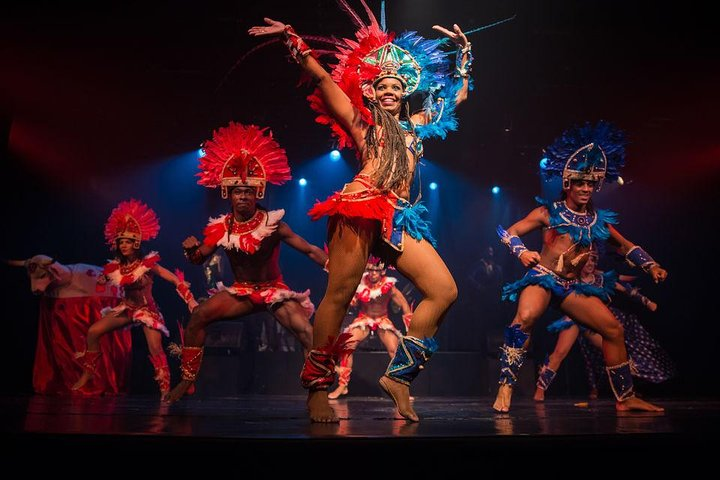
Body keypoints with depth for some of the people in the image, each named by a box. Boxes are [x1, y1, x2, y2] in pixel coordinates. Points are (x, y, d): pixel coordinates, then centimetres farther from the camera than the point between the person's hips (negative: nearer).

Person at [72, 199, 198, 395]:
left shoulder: (148, 264, -18)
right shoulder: (116, 267, -4)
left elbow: (175, 280, -23)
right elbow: (103, 284, 16)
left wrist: (191, 300, -31)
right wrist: (101, 282, -6)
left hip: (147, 309, -5)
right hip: (127, 307, 5)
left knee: (155, 349, -22)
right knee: (93, 332, -1)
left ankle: (165, 389, -10)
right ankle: (87, 373, 17)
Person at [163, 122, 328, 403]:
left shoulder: (273, 223, -16)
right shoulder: (221, 228, -7)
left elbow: (310, 250, -15)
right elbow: (199, 259, 4)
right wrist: (191, 250, -20)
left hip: (275, 290, -3)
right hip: (241, 292, 3)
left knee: (307, 332, -25)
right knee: (199, 316, -14)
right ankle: (187, 381, 1)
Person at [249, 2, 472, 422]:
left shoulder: (416, 125, 28)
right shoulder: (360, 119, 15)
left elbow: (457, 95, 39)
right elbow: (321, 77, 10)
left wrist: (463, 52, 41)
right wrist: (292, 37, 7)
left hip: (397, 217, 5)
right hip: (361, 207, -5)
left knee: (444, 291, -9)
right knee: (339, 295, -14)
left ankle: (399, 375, -3)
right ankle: (318, 387, -4)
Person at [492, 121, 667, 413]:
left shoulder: (598, 219, 12)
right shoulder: (549, 212, 0)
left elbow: (625, 247, 24)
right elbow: (509, 232, -1)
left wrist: (651, 266, 10)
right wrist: (522, 252, -21)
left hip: (573, 287, 5)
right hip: (542, 277, -5)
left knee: (614, 329, 1)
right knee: (525, 317, -35)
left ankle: (626, 399, 15)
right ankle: (505, 389, -29)